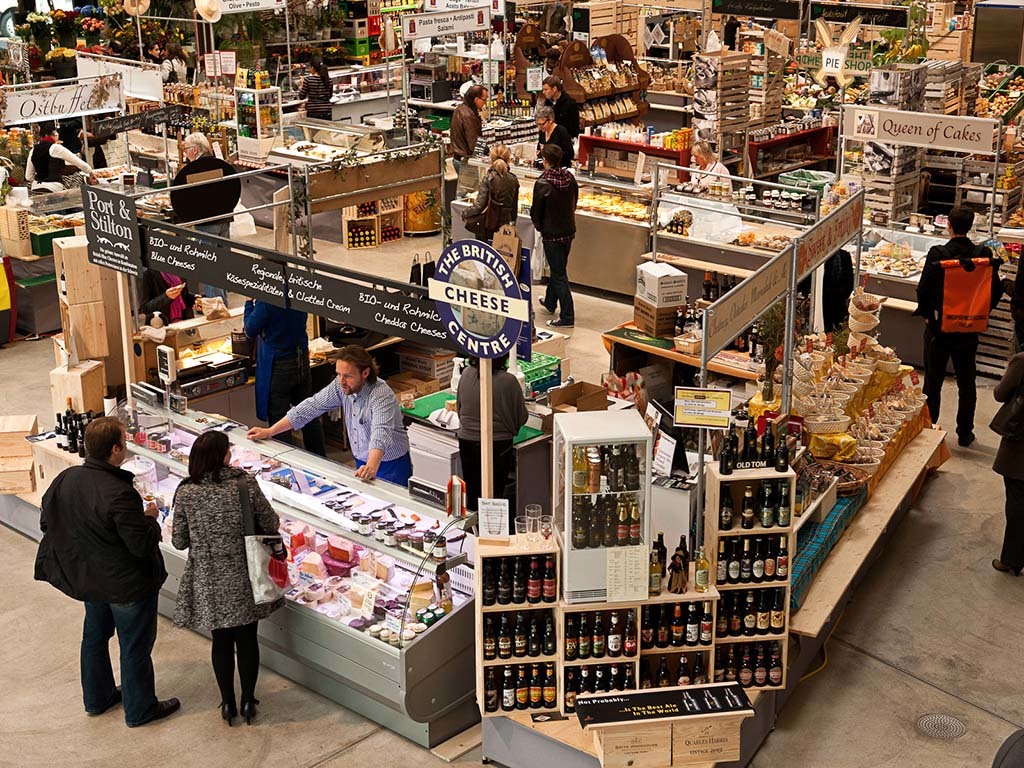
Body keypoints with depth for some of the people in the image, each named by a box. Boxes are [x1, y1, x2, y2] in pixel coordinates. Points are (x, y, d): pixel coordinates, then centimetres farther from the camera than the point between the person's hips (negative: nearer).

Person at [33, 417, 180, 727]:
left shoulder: (64, 480, -10)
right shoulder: (119, 494, -33)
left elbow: (47, 522, 5)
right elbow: (143, 544, -29)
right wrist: (149, 518, -10)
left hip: (89, 579, 7)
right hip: (128, 585, -7)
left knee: (95, 635, 26)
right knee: (135, 647, 11)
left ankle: (97, 698, 44)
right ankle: (140, 710, 27)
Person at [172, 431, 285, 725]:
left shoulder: (186, 493, -13)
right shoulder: (245, 485, -14)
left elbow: (179, 542, -4)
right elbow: (271, 525, -5)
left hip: (209, 582, 0)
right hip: (244, 578, 0)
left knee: (222, 640, 16)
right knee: (247, 638, 15)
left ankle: (228, 703, 27)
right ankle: (248, 701, 25)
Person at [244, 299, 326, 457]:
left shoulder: (265, 302, -23)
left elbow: (250, 331, -11)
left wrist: (249, 302, -1)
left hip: (278, 365, -7)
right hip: (302, 360, 7)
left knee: (277, 419, 3)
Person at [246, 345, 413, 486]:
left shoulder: (382, 396, -27)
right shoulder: (341, 386, -7)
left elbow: (381, 435, -43)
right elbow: (311, 407, -2)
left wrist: (372, 467, -61)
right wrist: (269, 431, -4)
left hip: (390, 468, -6)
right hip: (362, 464, 6)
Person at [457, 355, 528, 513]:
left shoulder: (466, 374, -7)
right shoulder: (508, 381, -19)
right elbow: (521, 417, -8)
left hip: (466, 441, 4)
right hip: (498, 444, -4)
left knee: (472, 492, 17)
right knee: (494, 494, 8)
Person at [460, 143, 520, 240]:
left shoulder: (488, 178, -13)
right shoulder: (513, 180, 0)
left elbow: (479, 206, -15)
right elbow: (514, 207, 9)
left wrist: (465, 213, 2)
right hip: (506, 225, 4)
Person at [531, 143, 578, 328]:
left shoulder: (542, 183, -21)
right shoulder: (569, 177, -2)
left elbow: (536, 211, -12)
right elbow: (574, 202, 8)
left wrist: (539, 227, 7)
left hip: (552, 233, -7)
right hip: (569, 230, 7)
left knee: (559, 274, -1)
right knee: (558, 267, 25)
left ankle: (567, 317, 0)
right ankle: (550, 302, 45)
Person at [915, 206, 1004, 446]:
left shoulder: (938, 254, -17)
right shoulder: (983, 254, -9)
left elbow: (924, 289, -17)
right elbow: (996, 290, -5)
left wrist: (927, 314, -1)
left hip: (939, 327, -2)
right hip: (969, 329, 2)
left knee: (933, 381, 11)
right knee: (967, 383, 15)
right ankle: (964, 433, 21)